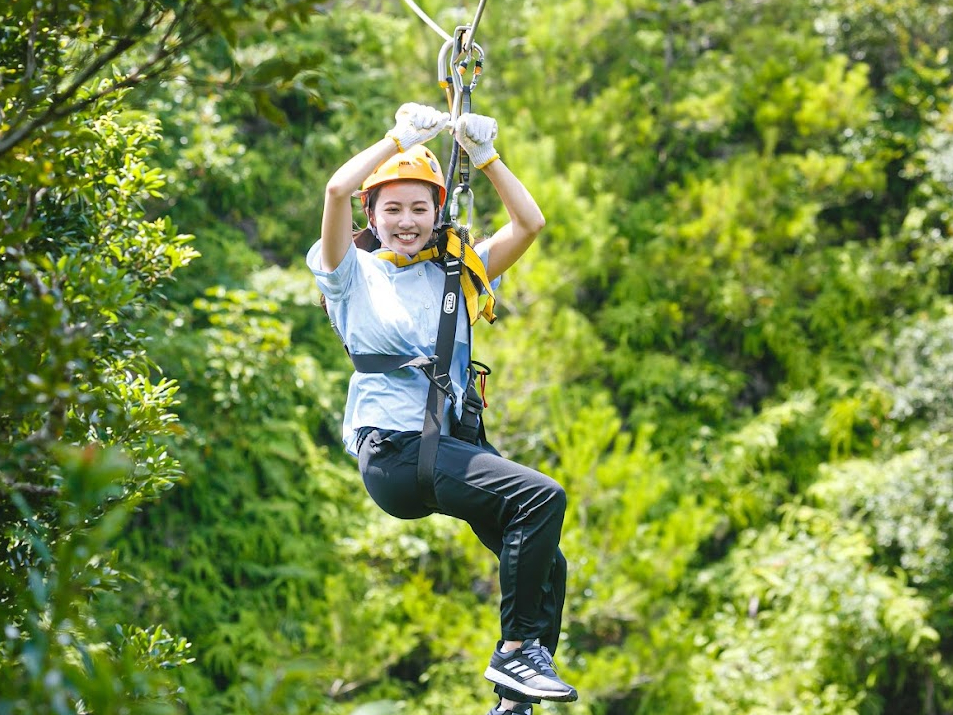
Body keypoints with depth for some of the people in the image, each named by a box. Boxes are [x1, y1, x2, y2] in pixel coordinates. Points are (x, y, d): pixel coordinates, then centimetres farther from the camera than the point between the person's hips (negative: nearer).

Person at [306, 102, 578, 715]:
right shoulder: (353, 274, 7)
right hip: (392, 449, -6)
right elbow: (337, 190, -10)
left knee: (545, 564, -8)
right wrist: (403, 137, -3)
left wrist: (484, 155, 5)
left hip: (452, 445, 6)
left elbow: (530, 223, 11)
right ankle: (517, 650, -16)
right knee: (543, 495, -25)